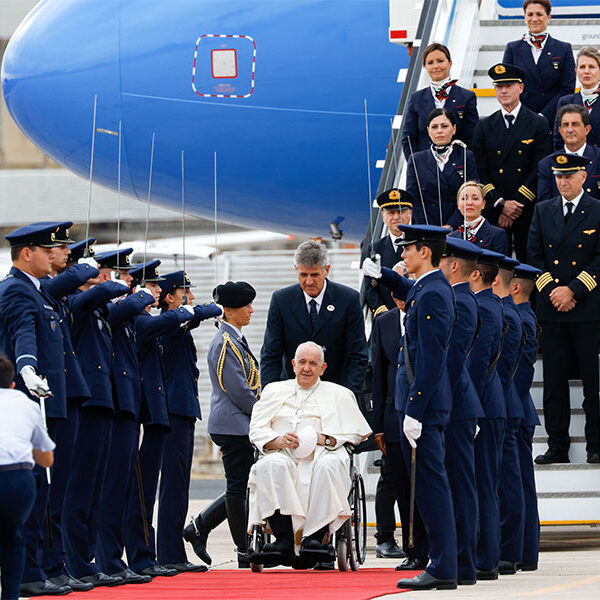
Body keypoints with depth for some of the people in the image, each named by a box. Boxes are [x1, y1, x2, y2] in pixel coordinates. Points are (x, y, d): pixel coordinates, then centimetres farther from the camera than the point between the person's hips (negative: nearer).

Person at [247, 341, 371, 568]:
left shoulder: (338, 394, 21)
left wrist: (325, 439, -8)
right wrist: (277, 440, -8)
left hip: (320, 456, -1)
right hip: (283, 455, 1)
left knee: (330, 464, -39)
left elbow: (355, 434, 10)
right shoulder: (274, 391, 25)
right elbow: (256, 429, 14)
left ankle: (315, 537, -39)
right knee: (270, 465, -37)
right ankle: (284, 539, -39)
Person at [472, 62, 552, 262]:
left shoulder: (538, 124, 3)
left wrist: (515, 205, -10)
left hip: (529, 209, -2)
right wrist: (501, 204, -8)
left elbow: (540, 171, -3)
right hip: (494, 210, 2)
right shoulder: (485, 126, 10)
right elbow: (480, 172, 6)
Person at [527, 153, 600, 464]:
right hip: (551, 308, 3)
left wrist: (573, 290, -13)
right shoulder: (543, 211, 11)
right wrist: (550, 291, -5)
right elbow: (533, 256, 8)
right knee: (554, 380, 3)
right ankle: (557, 447, 8)